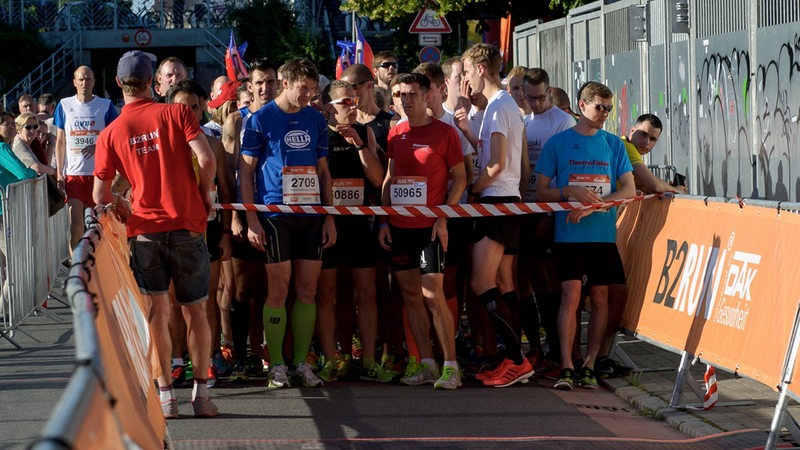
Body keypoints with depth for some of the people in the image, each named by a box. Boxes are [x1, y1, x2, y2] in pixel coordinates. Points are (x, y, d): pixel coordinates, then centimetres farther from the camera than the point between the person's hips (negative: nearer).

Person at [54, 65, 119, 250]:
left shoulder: (106, 106, 2)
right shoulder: (64, 105, 6)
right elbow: (60, 141, 9)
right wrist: (59, 172, 3)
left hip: (99, 172, 0)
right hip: (73, 173, 0)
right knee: (75, 223, -8)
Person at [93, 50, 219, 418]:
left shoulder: (110, 134, 2)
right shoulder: (175, 113, -1)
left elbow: (100, 197, 1)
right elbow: (206, 159, -13)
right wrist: (204, 195, 4)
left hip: (144, 228, 1)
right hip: (187, 223, -1)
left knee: (156, 312, 3)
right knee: (195, 310, 8)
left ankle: (165, 393, 1)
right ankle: (201, 392, 8)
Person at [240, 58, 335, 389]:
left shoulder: (316, 120, 12)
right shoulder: (261, 119, -1)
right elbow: (245, 171, -2)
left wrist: (329, 216, 11)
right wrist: (251, 220, -8)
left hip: (311, 214, 4)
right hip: (275, 212, -4)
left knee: (307, 289, 4)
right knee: (279, 289, -4)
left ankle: (301, 362, 12)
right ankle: (276, 364, 3)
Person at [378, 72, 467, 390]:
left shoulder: (444, 133, -4)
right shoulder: (396, 133, 11)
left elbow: (460, 178, -3)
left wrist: (443, 218, -12)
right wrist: (384, 221, 9)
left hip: (430, 226, -6)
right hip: (399, 226, 6)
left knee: (433, 296, -10)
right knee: (410, 295, 6)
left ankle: (451, 368, -5)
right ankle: (427, 365, 12)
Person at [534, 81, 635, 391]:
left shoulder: (613, 144, 9)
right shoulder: (558, 143, 4)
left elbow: (628, 190, 3)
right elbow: (541, 191, 5)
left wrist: (594, 205, -11)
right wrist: (572, 193, -14)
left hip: (604, 234, 2)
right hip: (569, 234, -2)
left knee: (600, 300, 2)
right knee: (571, 296, -11)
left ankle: (589, 366, 10)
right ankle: (566, 368, -12)